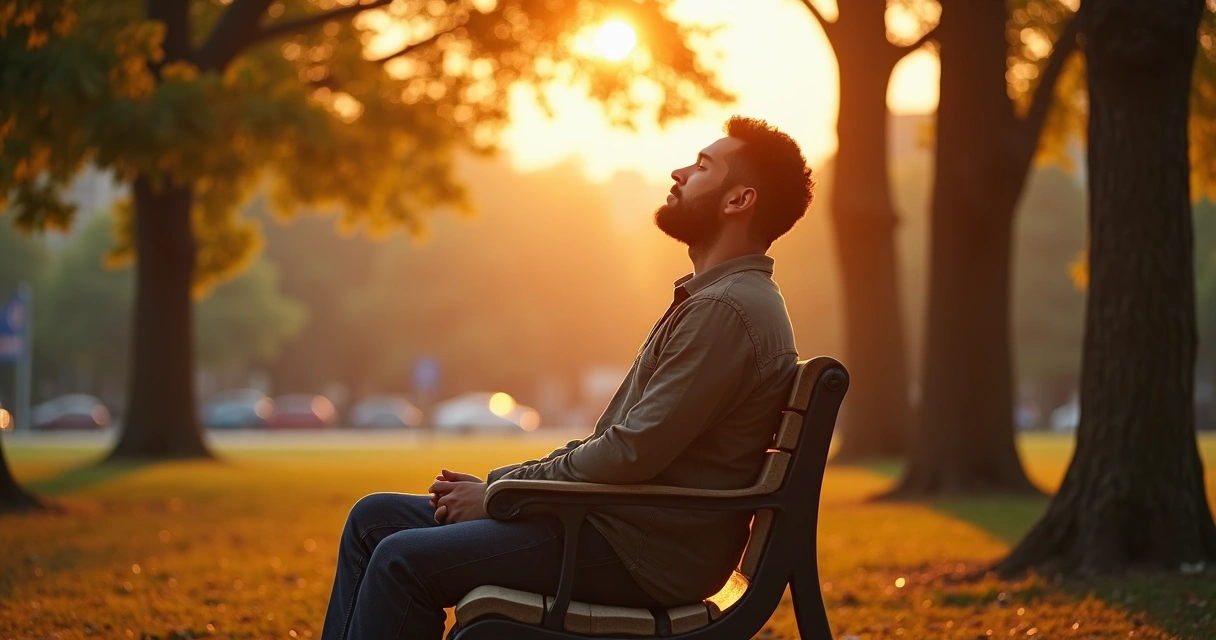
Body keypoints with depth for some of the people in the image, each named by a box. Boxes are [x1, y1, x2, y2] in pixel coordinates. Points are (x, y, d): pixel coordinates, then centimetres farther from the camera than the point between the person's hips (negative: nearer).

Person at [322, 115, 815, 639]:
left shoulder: (728, 311, -16)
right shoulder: (707, 301, 19)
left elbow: (632, 453, -21)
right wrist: (494, 482, 8)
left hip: (643, 554, -11)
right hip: (612, 522, 11)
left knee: (404, 559, -20)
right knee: (376, 517, 7)